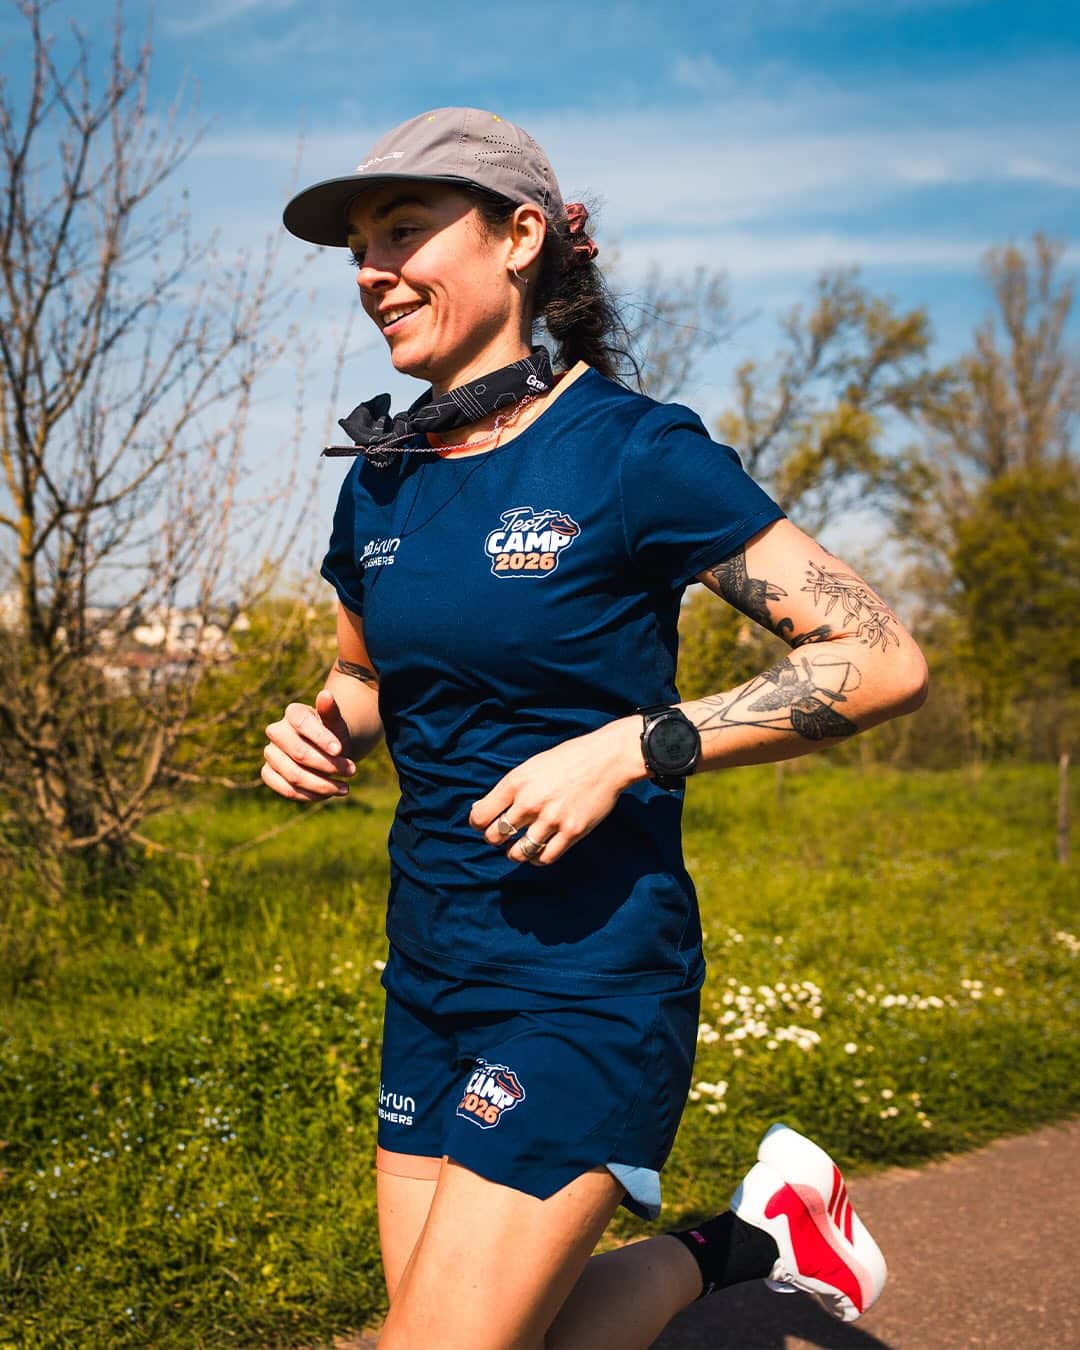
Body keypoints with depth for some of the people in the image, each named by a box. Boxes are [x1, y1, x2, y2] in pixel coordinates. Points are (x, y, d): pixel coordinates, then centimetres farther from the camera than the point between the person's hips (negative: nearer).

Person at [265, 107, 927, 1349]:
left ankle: (756, 1234, 16)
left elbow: (882, 660, -13)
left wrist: (628, 750, -23)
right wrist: (319, 735, -2)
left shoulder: (635, 453, -12)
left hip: (589, 978, -7)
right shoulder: (380, 483, 6)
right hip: (429, 969, 7)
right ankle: (739, 1244, 32)